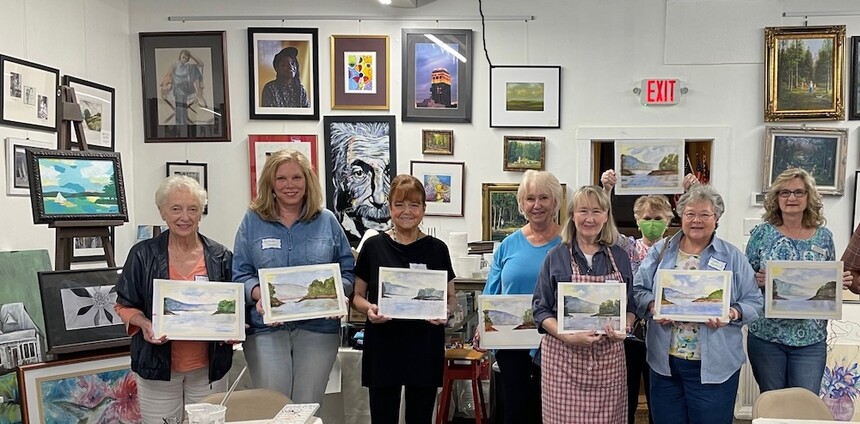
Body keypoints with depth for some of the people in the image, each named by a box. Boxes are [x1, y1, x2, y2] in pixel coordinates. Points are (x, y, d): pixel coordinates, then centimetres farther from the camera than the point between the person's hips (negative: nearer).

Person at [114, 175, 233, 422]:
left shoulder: (220, 257, 1)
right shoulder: (143, 254, -3)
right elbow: (125, 305, 3)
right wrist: (144, 324, -17)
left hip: (209, 365, 2)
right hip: (158, 364, -1)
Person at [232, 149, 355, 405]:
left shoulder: (327, 221, 6)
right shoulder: (253, 220, 5)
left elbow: (347, 272, 7)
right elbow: (240, 274, 2)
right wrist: (259, 295, -17)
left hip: (318, 328, 1)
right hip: (266, 327, -1)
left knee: (308, 408, 8)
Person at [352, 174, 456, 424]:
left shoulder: (437, 249, 3)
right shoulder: (374, 246, 0)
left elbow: (451, 297, 10)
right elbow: (357, 295, 6)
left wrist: (445, 311, -11)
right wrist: (369, 308, -15)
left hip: (424, 346, 1)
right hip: (383, 346, -1)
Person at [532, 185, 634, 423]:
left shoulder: (619, 257, 8)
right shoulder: (556, 257, 0)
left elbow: (630, 305, 15)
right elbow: (540, 309, -1)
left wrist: (623, 328, -6)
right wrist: (568, 337, -16)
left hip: (608, 357, 2)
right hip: (564, 357, -2)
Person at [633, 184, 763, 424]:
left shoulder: (733, 257, 4)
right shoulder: (660, 251, 8)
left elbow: (754, 301, 3)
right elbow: (638, 290, 6)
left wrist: (732, 313, -16)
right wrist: (652, 307, -13)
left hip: (714, 366, -1)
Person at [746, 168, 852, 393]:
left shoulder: (824, 237, 5)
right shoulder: (762, 234, -1)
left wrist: (842, 281, -8)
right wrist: (758, 281, -19)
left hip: (811, 339, 1)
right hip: (766, 335, -1)